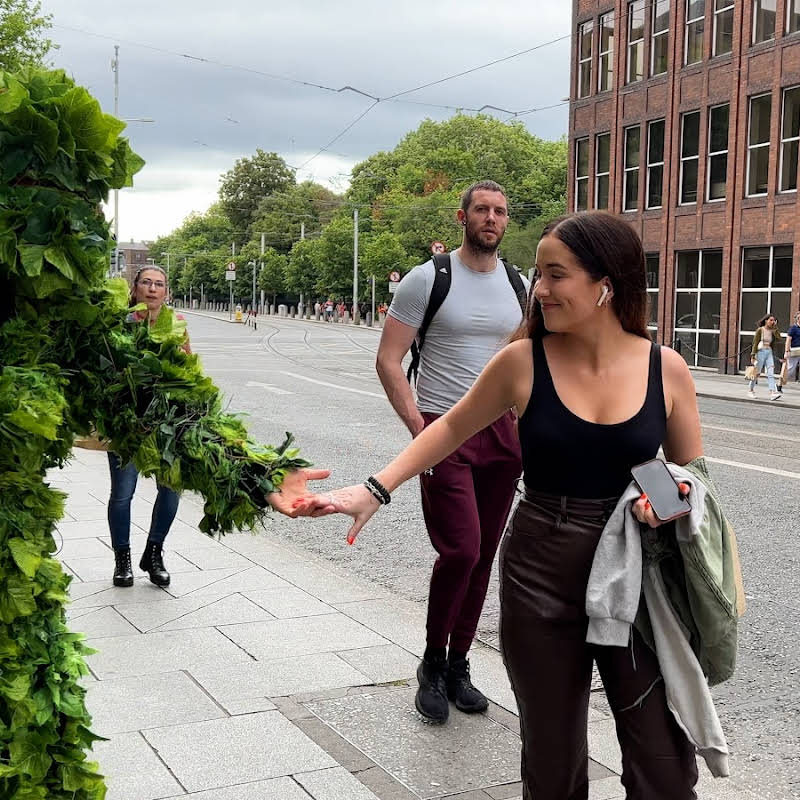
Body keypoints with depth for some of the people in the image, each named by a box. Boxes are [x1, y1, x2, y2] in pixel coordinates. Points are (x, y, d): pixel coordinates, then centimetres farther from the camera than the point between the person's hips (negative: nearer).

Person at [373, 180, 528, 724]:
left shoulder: (520, 286, 11)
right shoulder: (428, 280, -4)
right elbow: (389, 360, -6)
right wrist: (417, 425, -15)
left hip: (502, 433, 5)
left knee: (484, 555, 8)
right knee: (461, 549, -14)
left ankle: (458, 665, 23)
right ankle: (433, 664, 8)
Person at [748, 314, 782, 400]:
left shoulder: (772, 331, 10)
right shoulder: (760, 330, -5)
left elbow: (779, 339, -6)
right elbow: (755, 343, -7)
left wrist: (775, 328, -4)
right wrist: (753, 356, -12)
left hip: (769, 352, 5)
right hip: (761, 352, -5)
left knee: (771, 373, -7)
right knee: (757, 373, 3)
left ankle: (773, 392, -17)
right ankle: (750, 390, 20)